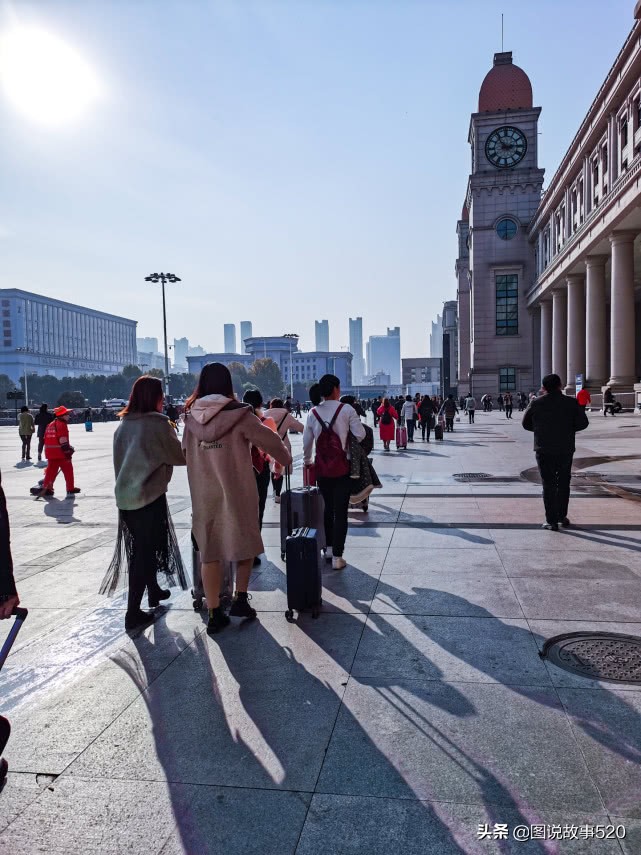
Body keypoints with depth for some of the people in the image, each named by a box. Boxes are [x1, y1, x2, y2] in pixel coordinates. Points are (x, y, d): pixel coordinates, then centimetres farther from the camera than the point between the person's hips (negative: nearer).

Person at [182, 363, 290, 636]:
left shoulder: (191, 417, 1)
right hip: (236, 491, -3)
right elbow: (268, 440, -4)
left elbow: (185, 452, 9)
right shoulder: (238, 414, -11)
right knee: (245, 542, 16)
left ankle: (214, 614, 13)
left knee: (209, 551, 10)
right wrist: (286, 459, 12)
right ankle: (240, 599, 13)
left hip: (203, 493, 3)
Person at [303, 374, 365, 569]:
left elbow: (307, 441, 8)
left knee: (328, 508, 18)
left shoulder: (313, 413, 2)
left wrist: (307, 461, 24)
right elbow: (360, 434, -11)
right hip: (342, 468, -4)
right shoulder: (346, 409, -8)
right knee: (341, 512, 1)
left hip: (321, 468, 4)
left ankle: (329, 548, 28)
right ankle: (337, 557, 3)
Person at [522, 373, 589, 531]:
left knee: (548, 485, 4)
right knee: (563, 483, 17)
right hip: (565, 449, 1)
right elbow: (582, 423, -5)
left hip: (544, 450, -1)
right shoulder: (571, 403, -3)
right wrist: (568, 429, 11)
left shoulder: (536, 403, -4)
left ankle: (551, 521, 3)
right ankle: (562, 516, 23)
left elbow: (526, 423, 3)